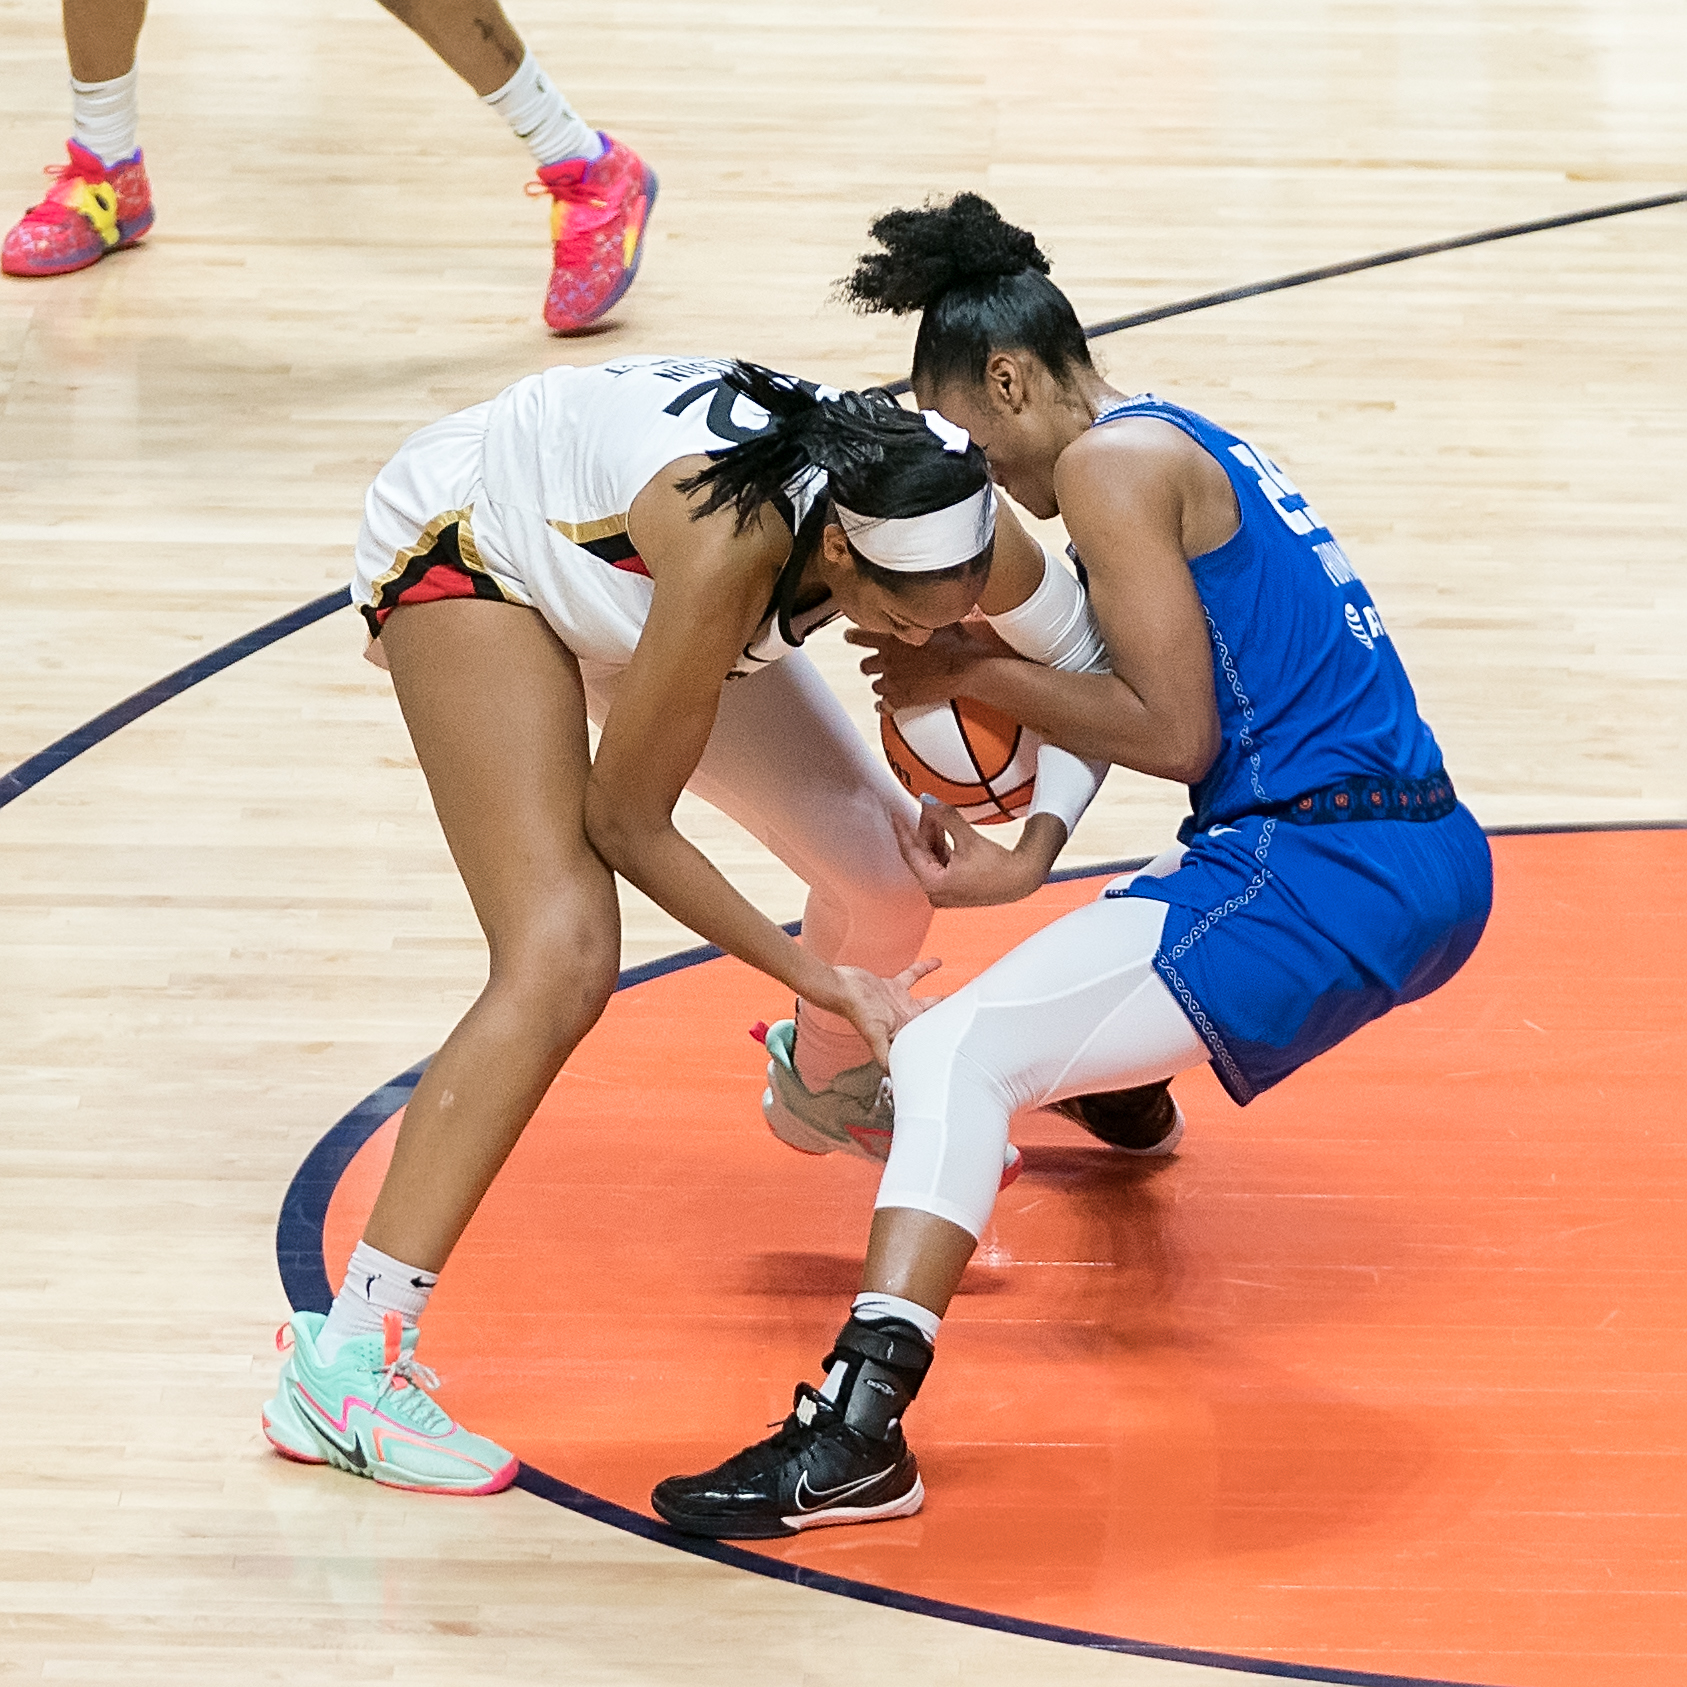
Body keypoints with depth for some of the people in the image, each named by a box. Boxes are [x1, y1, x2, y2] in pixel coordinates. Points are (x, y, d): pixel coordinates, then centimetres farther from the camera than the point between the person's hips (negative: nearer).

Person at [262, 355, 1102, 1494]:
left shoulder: (979, 548, -26)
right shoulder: (731, 552, -43)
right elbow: (625, 820, -28)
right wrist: (818, 977, -24)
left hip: (610, 571, 7)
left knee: (888, 872, 6)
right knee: (564, 956, -25)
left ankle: (824, 1089, 44)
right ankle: (346, 1359, -25)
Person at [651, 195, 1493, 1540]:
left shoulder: (1109, 464, -6)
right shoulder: (1193, 451, 23)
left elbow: (1173, 731, -12)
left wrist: (974, 675, -1)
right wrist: (1030, 866, 24)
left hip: (1324, 868, -10)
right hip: (1431, 864, 10)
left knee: (958, 1054, -19)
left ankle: (859, 1431, -35)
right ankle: (1121, 1090, 76)